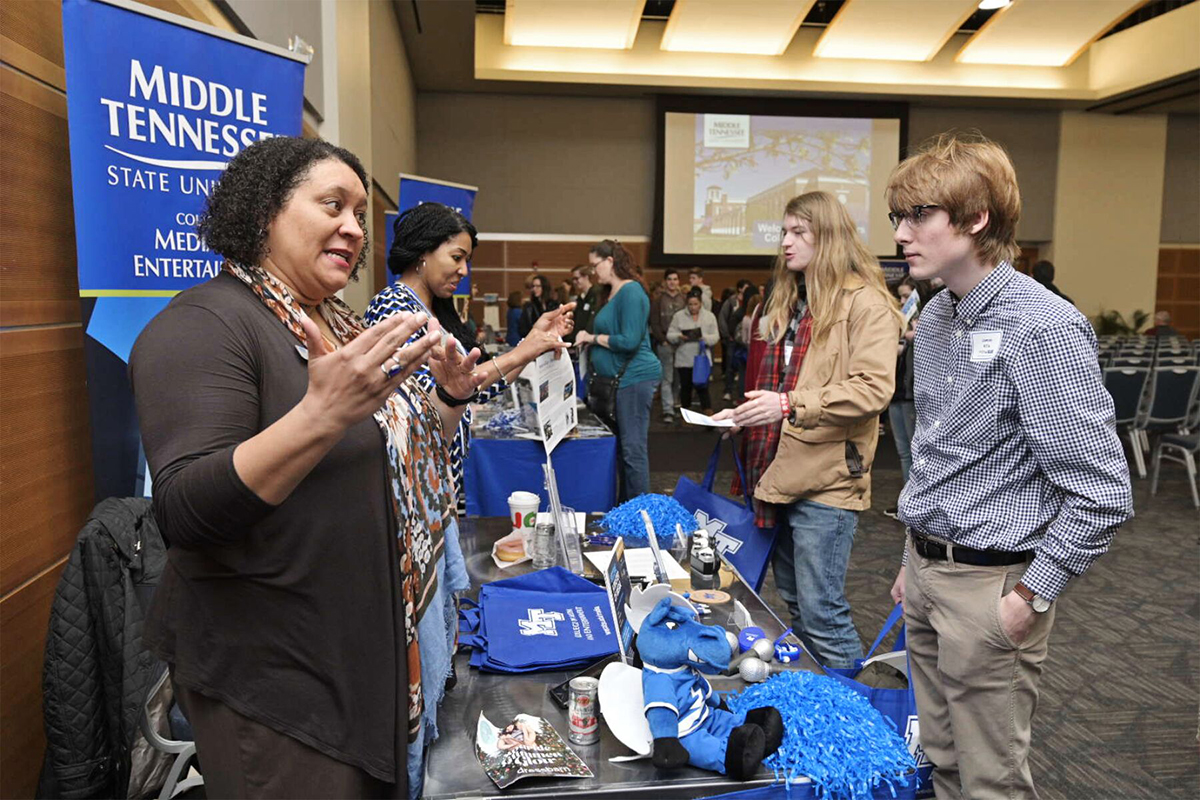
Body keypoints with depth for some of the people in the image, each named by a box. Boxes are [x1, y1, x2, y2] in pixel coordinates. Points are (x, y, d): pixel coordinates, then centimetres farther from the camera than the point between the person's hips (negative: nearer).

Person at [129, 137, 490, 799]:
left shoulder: (341, 326, 9)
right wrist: (323, 414, -38)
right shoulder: (206, 324, -16)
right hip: (275, 679, -8)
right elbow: (185, 514, -26)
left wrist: (450, 400, 0)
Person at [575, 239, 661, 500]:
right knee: (623, 445, 16)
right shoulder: (614, 294, 14)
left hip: (635, 376, -10)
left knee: (633, 448, -6)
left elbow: (629, 341, -21)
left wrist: (592, 337, -11)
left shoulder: (631, 291, -14)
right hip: (620, 378, 10)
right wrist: (589, 343, 9)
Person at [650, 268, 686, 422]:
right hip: (665, 344, -3)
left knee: (678, 377, 8)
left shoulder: (684, 299, 8)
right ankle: (668, 410, -5)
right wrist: (663, 340, -8)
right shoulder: (659, 300, 1)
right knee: (667, 378, -4)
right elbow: (654, 323, -1)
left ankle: (675, 402, 22)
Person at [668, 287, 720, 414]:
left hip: (703, 359, -1)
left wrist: (704, 338, -19)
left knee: (702, 387, -4)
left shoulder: (709, 316, 4)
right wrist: (679, 337, -20)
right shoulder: (678, 316, 2)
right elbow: (670, 335, 0)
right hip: (684, 360, 1)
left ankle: (708, 414, 1)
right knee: (685, 387, 10)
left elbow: (715, 337, 0)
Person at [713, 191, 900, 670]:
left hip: (827, 481, -8)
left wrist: (790, 403, -28)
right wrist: (743, 414, 12)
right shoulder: (789, 302, 18)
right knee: (792, 602, 18)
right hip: (781, 473, 9)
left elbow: (872, 389, -21)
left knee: (820, 611, -4)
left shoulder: (864, 303, -9)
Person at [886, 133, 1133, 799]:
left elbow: (1101, 495, -19)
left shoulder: (1044, 330, -19)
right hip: (925, 572, 8)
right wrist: (916, 560, 17)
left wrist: (1029, 596, -17)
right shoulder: (934, 320, 8)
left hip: (989, 582, -8)